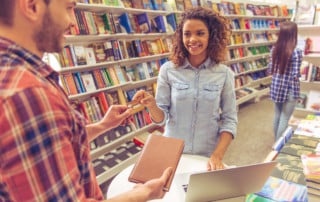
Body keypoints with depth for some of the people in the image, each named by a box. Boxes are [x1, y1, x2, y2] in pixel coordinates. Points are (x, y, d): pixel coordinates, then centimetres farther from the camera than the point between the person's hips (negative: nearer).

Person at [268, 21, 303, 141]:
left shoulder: (274, 49, -1)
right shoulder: (296, 52, -17)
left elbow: (270, 69, 5)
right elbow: (296, 75, -17)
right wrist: (298, 74, 3)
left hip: (276, 87, 6)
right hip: (289, 89, -5)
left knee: (277, 115, 19)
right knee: (284, 119, 6)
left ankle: (276, 141, 34)